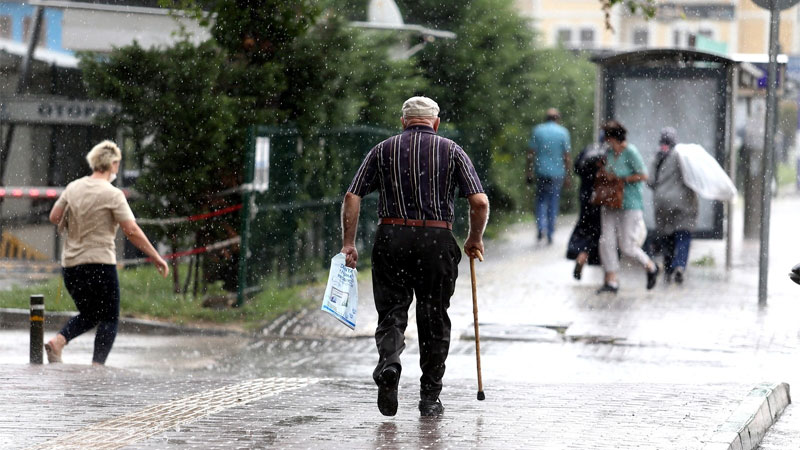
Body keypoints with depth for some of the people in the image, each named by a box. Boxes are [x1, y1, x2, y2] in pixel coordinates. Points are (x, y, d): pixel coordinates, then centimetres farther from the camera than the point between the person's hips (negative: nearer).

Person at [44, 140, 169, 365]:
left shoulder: (73, 187, 6)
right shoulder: (112, 195, -11)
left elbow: (54, 217, 13)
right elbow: (132, 231, -13)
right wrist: (156, 258, -6)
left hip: (70, 263, 6)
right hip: (99, 262, -6)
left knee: (88, 315, 21)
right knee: (109, 319, 4)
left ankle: (58, 341, -3)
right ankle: (97, 365, -6)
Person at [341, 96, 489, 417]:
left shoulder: (383, 150, 9)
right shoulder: (452, 151, 6)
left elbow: (352, 197, 1)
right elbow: (480, 202, -3)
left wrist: (348, 243, 3)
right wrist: (475, 240, 12)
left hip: (391, 238, 0)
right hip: (437, 240, 0)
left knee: (391, 313, 5)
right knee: (434, 319, 9)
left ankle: (389, 362, -25)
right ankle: (430, 398, 12)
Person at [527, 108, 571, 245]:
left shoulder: (537, 130, 0)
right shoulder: (563, 132, -2)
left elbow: (531, 154, -2)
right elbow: (566, 156, -4)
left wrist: (529, 172, 3)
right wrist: (567, 175, 2)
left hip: (541, 172, 0)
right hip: (557, 172, 0)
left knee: (541, 200, 13)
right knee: (553, 202, 9)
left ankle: (541, 227, -9)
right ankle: (550, 235, 10)